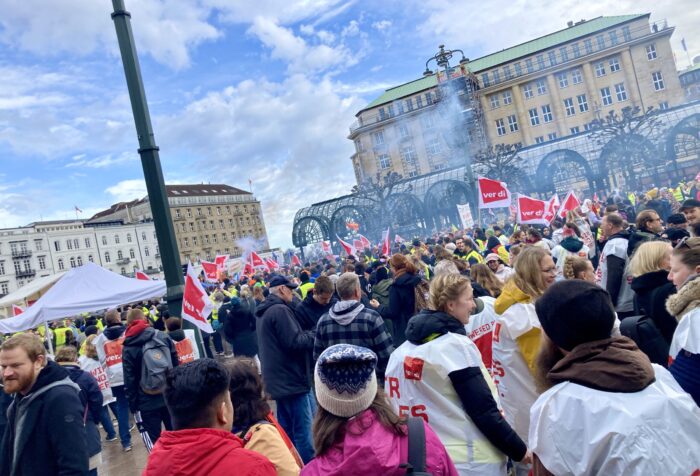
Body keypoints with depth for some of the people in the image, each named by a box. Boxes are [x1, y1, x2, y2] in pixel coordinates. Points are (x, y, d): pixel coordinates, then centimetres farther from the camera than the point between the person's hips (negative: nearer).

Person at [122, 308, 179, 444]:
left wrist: (132, 404, 1)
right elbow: (176, 365, 3)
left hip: (148, 402, -3)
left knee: (157, 440, 8)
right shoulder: (163, 337, 1)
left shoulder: (128, 348, -6)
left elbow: (129, 380, -7)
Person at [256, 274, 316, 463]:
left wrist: (305, 335, 10)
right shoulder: (280, 310, -17)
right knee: (304, 431, -4)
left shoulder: (264, 312, 15)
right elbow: (294, 342, -22)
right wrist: (312, 335, -6)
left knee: (287, 430, 18)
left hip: (278, 380, 11)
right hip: (291, 379, -10)